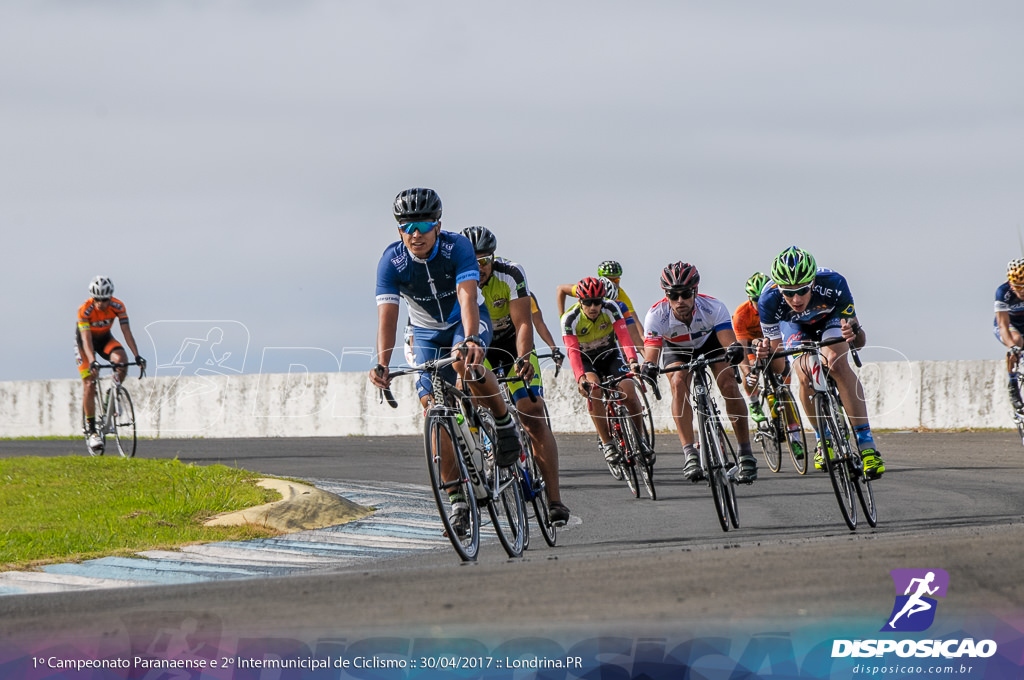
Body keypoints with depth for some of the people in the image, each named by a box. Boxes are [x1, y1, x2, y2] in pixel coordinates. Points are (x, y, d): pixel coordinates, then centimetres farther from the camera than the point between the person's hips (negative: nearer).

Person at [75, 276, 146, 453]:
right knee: (89, 385, -14)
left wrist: (137, 356, -35)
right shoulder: (85, 310, -31)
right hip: (84, 342, -3)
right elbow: (86, 339, -37)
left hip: (105, 338, 3)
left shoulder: (117, 307, -23)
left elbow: (127, 332, -25)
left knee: (121, 359, -30)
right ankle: (90, 429, -4)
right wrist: (92, 362, -52)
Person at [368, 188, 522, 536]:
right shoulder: (392, 261, -24)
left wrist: (471, 340, -59)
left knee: (464, 363, -37)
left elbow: (467, 298, -41)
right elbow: (387, 314, -32)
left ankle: (504, 422, -11)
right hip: (427, 331, 3)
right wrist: (382, 364, -47)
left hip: (466, 320, -3)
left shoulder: (457, 247, -28)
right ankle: (457, 498, -2)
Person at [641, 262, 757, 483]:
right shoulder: (657, 315, -35)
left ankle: (746, 454, -13)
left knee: (728, 383, -22)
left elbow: (729, 340, -44)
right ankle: (690, 454, -30)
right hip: (676, 348, 0)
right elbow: (651, 349, -44)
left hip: (710, 341, 0)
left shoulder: (713, 308, -36)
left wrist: (735, 349, -68)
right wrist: (649, 366, -67)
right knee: (678, 383, -29)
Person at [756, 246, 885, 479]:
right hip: (795, 326, 1)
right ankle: (824, 440, 2)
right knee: (806, 376, -24)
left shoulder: (833, 284, -38)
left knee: (836, 362, -29)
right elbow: (778, 363, -24)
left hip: (831, 318, -1)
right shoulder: (769, 300, -35)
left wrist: (854, 333, -53)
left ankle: (867, 445, -32)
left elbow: (859, 342, -29)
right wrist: (766, 355, -47)